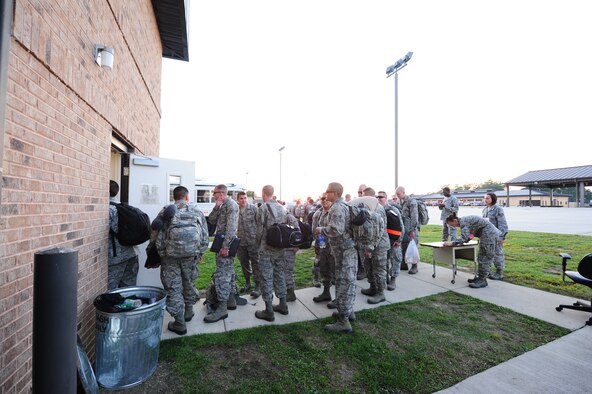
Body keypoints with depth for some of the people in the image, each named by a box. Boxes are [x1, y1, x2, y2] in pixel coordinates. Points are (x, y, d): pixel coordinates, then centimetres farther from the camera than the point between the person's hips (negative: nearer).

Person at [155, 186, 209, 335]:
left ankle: (179, 324, 13)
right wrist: (200, 253, 14)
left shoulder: (166, 211, 2)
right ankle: (188, 311, 38)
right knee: (189, 283, 21)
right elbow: (205, 235, 6)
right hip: (191, 254, 2)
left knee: (173, 288, 7)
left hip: (170, 255, -1)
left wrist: (161, 254, 6)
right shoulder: (197, 211, 6)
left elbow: (158, 236, -2)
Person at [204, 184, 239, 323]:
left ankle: (222, 308, -3)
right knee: (228, 272, 15)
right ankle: (231, 300, 27)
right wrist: (216, 207, -5)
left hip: (226, 244, -10)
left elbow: (231, 227, -22)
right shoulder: (222, 205, 17)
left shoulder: (231, 204, -14)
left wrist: (225, 245, -25)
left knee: (221, 274, -9)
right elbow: (211, 220, 10)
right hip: (224, 244, 10)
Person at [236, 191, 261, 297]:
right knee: (244, 263, 15)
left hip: (253, 241, -4)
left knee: (255, 263, 1)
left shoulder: (253, 208, -5)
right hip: (241, 242, 4)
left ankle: (258, 286, 9)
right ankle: (247, 282, 33)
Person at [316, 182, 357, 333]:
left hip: (344, 250, -10)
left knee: (343, 283, -2)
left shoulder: (337, 208, -18)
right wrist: (325, 231, 16)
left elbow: (336, 230, -28)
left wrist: (321, 230, -12)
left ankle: (343, 321, 8)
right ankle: (348, 311, 33)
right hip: (349, 248, 10)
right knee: (349, 281, 19)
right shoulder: (344, 205, 14)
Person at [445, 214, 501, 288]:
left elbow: (464, 238, -24)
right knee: (481, 257, 14)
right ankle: (480, 277, 21)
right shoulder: (464, 221, 12)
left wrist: (452, 243, -21)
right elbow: (468, 236, 19)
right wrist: (459, 241, 5)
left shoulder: (463, 221, -17)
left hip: (490, 234, -10)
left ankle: (482, 281, 0)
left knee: (485, 258, -6)